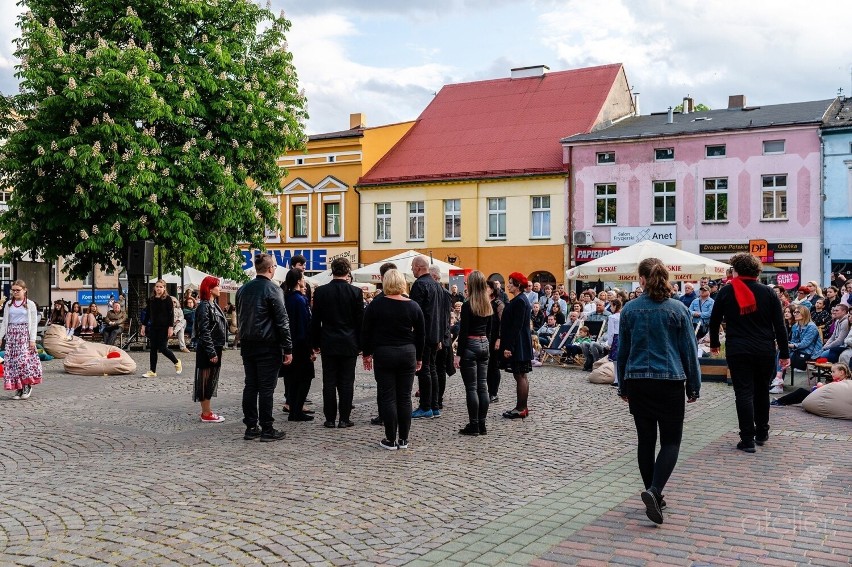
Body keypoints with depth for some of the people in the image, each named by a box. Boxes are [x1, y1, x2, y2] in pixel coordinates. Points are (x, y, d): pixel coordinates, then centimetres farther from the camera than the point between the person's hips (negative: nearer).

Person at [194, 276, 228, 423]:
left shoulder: (214, 304, 14)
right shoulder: (204, 306, -14)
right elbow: (204, 331, -19)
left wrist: (217, 350, 15)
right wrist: (212, 352, -21)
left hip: (215, 348, 9)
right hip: (207, 350, -9)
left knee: (212, 380, 14)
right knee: (206, 380, -2)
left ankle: (207, 411, 22)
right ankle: (206, 414, 4)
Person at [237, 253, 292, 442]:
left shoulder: (243, 289, 9)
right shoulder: (272, 289, -12)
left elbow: (240, 316, 16)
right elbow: (282, 320, -13)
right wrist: (288, 349, -11)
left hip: (247, 345, 7)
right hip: (268, 346, -6)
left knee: (250, 386, 10)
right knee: (266, 387, -2)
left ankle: (251, 427, 14)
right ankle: (267, 430, 1)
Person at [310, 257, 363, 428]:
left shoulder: (320, 291, -2)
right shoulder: (355, 292, -6)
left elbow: (315, 320, 2)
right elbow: (360, 320, -2)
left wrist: (315, 343, 10)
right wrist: (360, 344, 7)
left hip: (328, 344, 1)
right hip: (349, 344, -1)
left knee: (329, 382, 5)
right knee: (346, 383, 4)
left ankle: (330, 418, 8)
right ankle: (344, 419, 5)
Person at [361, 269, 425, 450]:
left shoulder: (376, 304, -5)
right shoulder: (413, 306, 1)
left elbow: (366, 332, -1)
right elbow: (421, 335, 7)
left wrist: (366, 354, 10)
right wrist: (419, 358, 17)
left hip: (383, 354, -2)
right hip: (407, 354, 2)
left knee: (387, 397, 2)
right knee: (404, 397, 8)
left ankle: (391, 440, 4)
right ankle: (403, 439, 12)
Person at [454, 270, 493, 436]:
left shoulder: (468, 306, -13)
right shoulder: (488, 306, 8)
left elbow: (463, 332, -14)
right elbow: (489, 329, 13)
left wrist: (458, 354, -11)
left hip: (470, 346, -7)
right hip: (484, 345, 7)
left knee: (471, 387, -2)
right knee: (482, 386, 8)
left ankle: (474, 425, 0)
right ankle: (482, 424, 12)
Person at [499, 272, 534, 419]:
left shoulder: (519, 301, -16)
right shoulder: (519, 300, 14)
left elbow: (517, 326, -21)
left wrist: (509, 347, -21)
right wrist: (507, 345, 18)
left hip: (518, 345, -10)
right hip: (520, 345, 10)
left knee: (520, 376, -5)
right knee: (521, 376, 13)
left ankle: (521, 408, 0)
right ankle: (522, 407, 19)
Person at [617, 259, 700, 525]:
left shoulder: (629, 309, -1)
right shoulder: (678, 309, -5)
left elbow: (622, 350, 6)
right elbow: (689, 350, 0)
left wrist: (622, 385, 17)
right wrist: (694, 385, 9)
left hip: (637, 382, 2)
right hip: (670, 382, -2)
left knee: (645, 439, 12)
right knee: (670, 441, 5)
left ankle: (654, 497, 19)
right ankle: (654, 490, -15)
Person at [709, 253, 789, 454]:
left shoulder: (726, 292, -2)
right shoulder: (768, 292, 1)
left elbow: (714, 320, 7)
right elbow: (779, 325, 0)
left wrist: (714, 343, 22)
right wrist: (784, 353, 5)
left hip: (738, 352, -2)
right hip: (765, 351, 2)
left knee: (744, 393, 0)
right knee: (762, 391, 17)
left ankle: (747, 439, -3)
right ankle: (762, 433, 27)